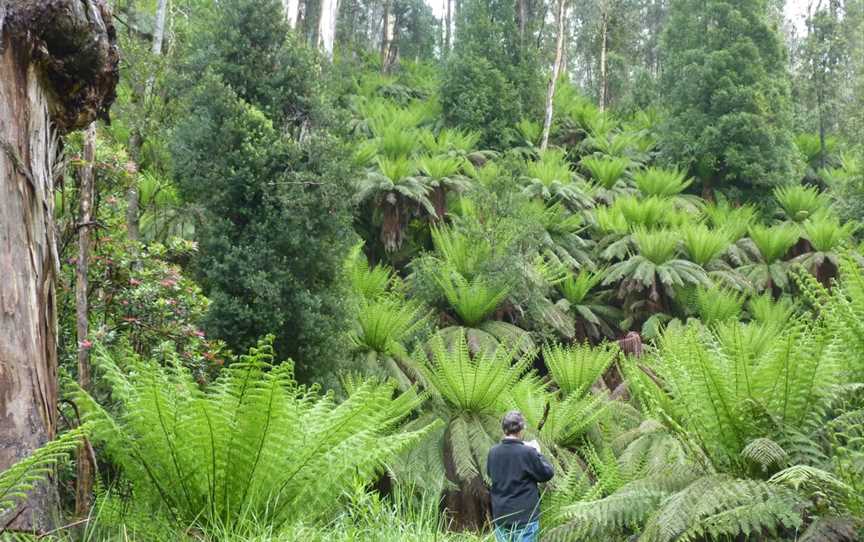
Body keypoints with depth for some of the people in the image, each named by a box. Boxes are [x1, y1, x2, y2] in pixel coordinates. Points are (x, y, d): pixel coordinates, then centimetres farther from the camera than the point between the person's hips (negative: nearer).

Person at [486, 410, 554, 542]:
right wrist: (537, 452, 7)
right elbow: (548, 473, -6)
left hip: (500, 515, 5)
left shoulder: (493, 452, -2)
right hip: (525, 516, -5)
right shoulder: (528, 452, -17)